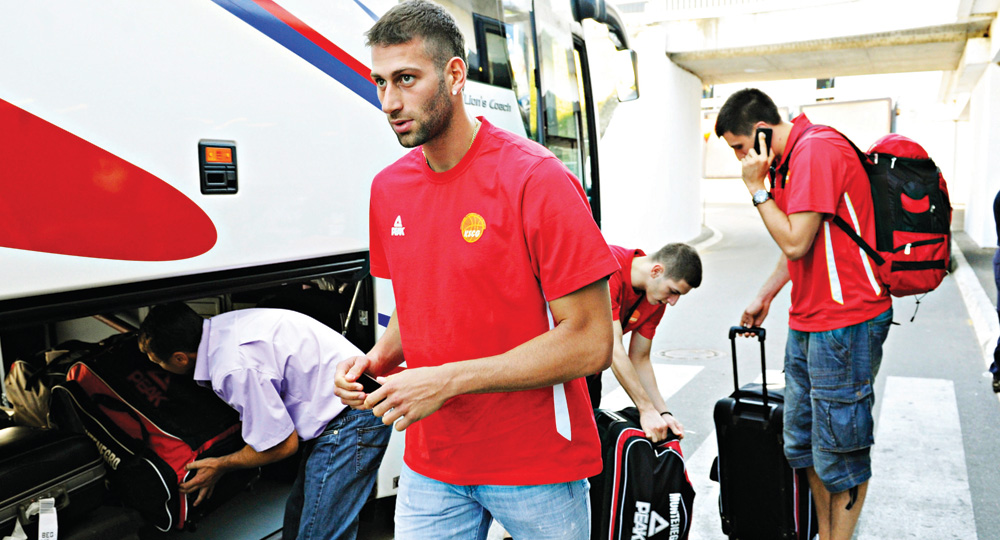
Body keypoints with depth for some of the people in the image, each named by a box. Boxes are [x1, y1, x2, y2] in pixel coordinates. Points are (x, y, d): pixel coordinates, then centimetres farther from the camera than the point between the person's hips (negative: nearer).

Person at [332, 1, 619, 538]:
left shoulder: (536, 180, -17)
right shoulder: (388, 188, 4)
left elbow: (590, 342, -20)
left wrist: (447, 381, -22)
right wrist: (378, 359, -4)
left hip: (537, 464, -4)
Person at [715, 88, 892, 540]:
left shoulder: (816, 149, -16)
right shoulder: (792, 158, 15)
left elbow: (796, 243, -22)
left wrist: (756, 188, -13)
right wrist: (764, 297, 27)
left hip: (845, 321, -10)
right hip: (807, 322, 10)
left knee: (839, 451, 1)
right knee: (802, 443, 16)